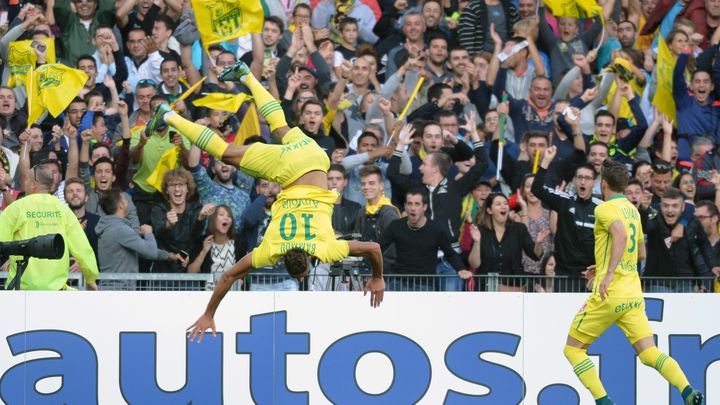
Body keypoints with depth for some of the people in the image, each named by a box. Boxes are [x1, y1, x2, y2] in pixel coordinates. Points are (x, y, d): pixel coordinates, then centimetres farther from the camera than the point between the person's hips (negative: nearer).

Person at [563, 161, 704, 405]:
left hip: (609, 294, -7)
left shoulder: (606, 209, -7)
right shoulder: (632, 210, 18)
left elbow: (621, 235, -28)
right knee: (649, 353, -2)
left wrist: (609, 273, -34)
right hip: (633, 292, 7)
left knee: (573, 349, 7)